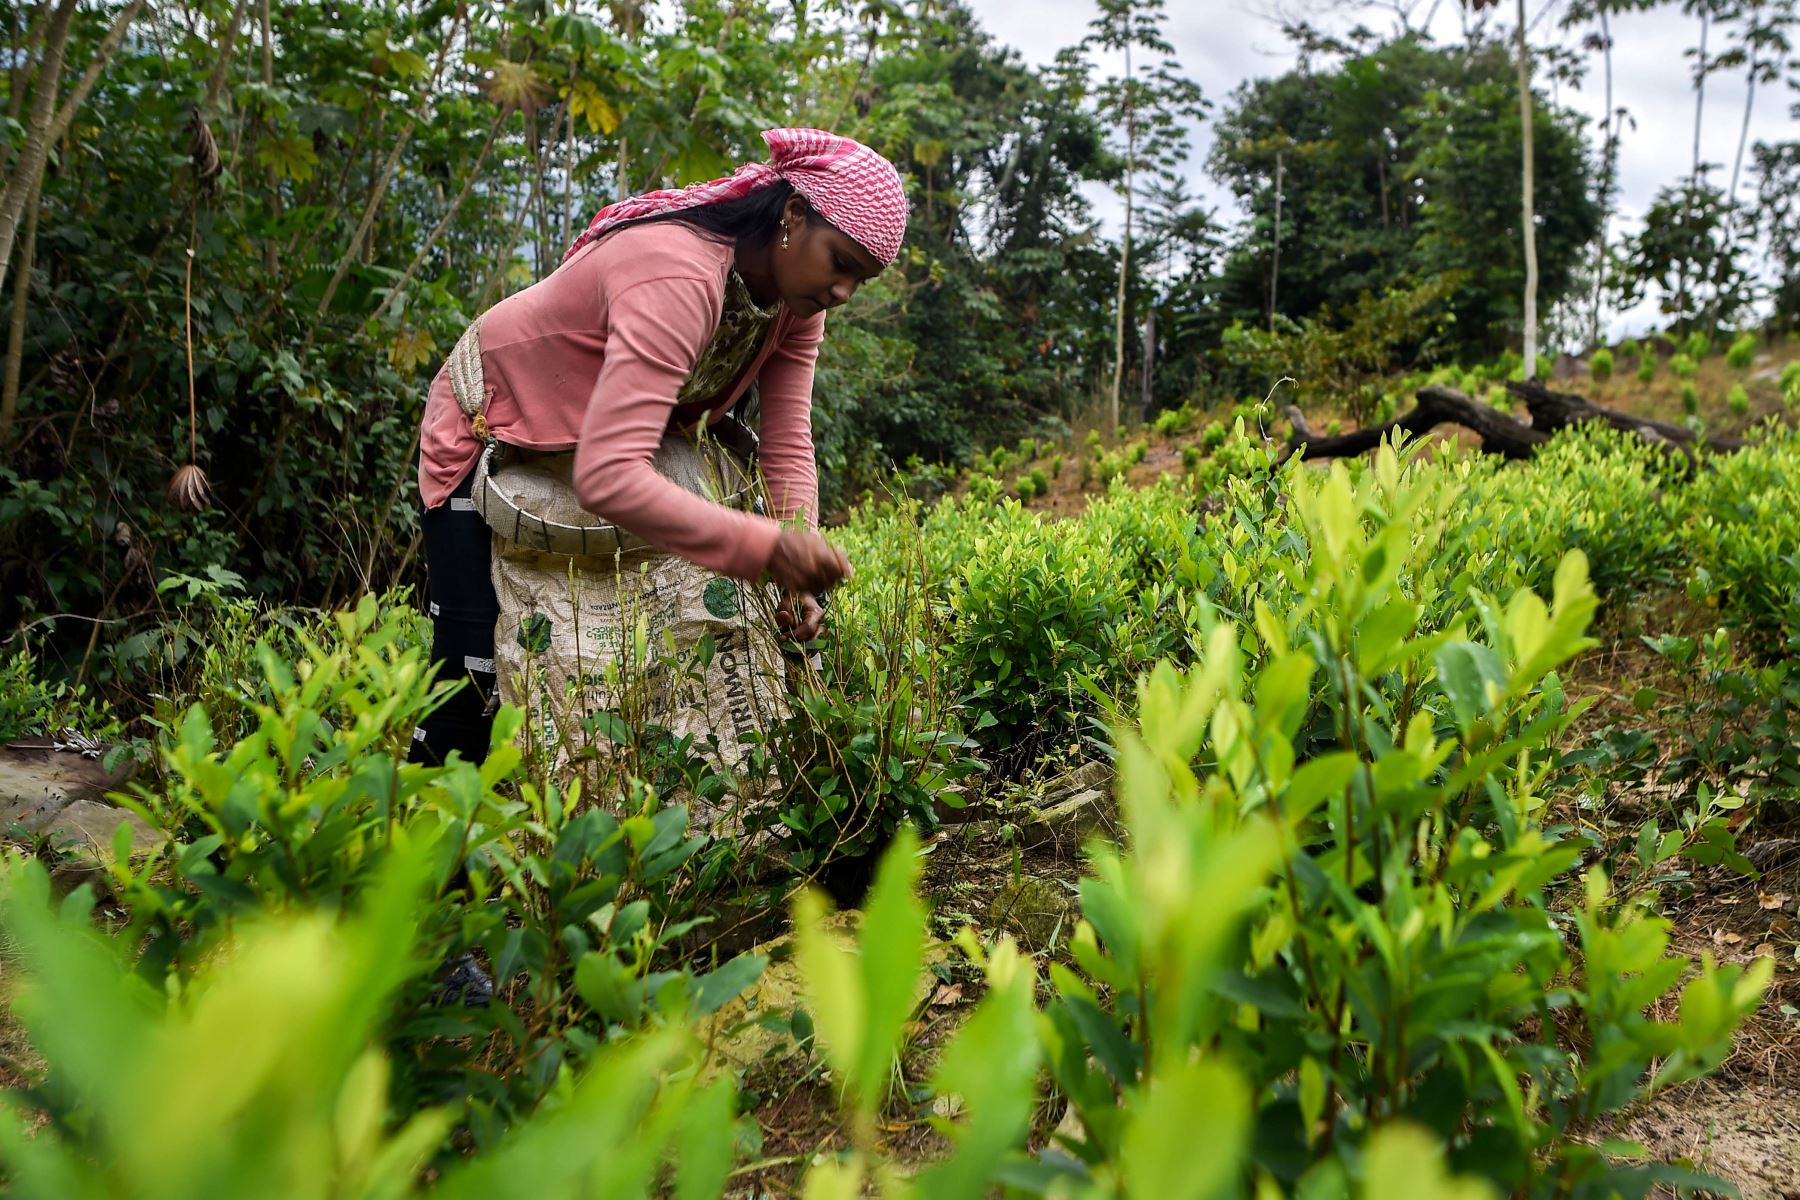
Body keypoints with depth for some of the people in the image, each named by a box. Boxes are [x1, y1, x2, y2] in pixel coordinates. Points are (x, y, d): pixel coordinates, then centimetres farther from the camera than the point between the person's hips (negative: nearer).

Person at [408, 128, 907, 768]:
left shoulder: (797, 296, -14)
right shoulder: (676, 280, -41)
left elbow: (788, 447, -17)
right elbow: (609, 478, -50)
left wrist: (797, 581, -32)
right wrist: (765, 548, -52)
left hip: (613, 430, 8)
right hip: (488, 431, -7)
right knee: (481, 675, -11)